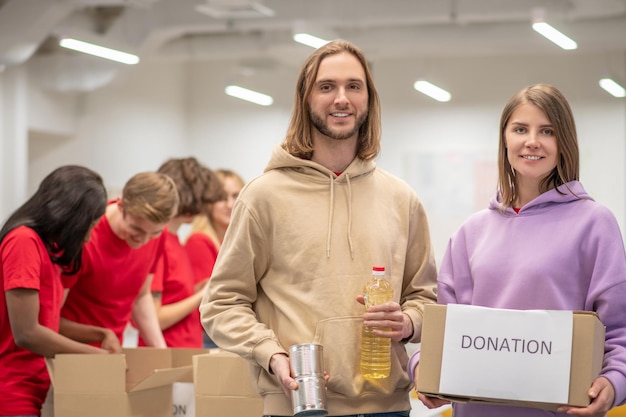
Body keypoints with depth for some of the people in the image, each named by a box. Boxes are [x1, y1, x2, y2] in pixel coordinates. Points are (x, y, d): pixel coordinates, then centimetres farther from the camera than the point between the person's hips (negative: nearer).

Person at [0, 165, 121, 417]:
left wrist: (101, 334, 6)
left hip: (35, 392, 9)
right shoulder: (24, 241, -14)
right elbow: (26, 333, -19)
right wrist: (97, 355, -11)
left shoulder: (48, 247, 14)